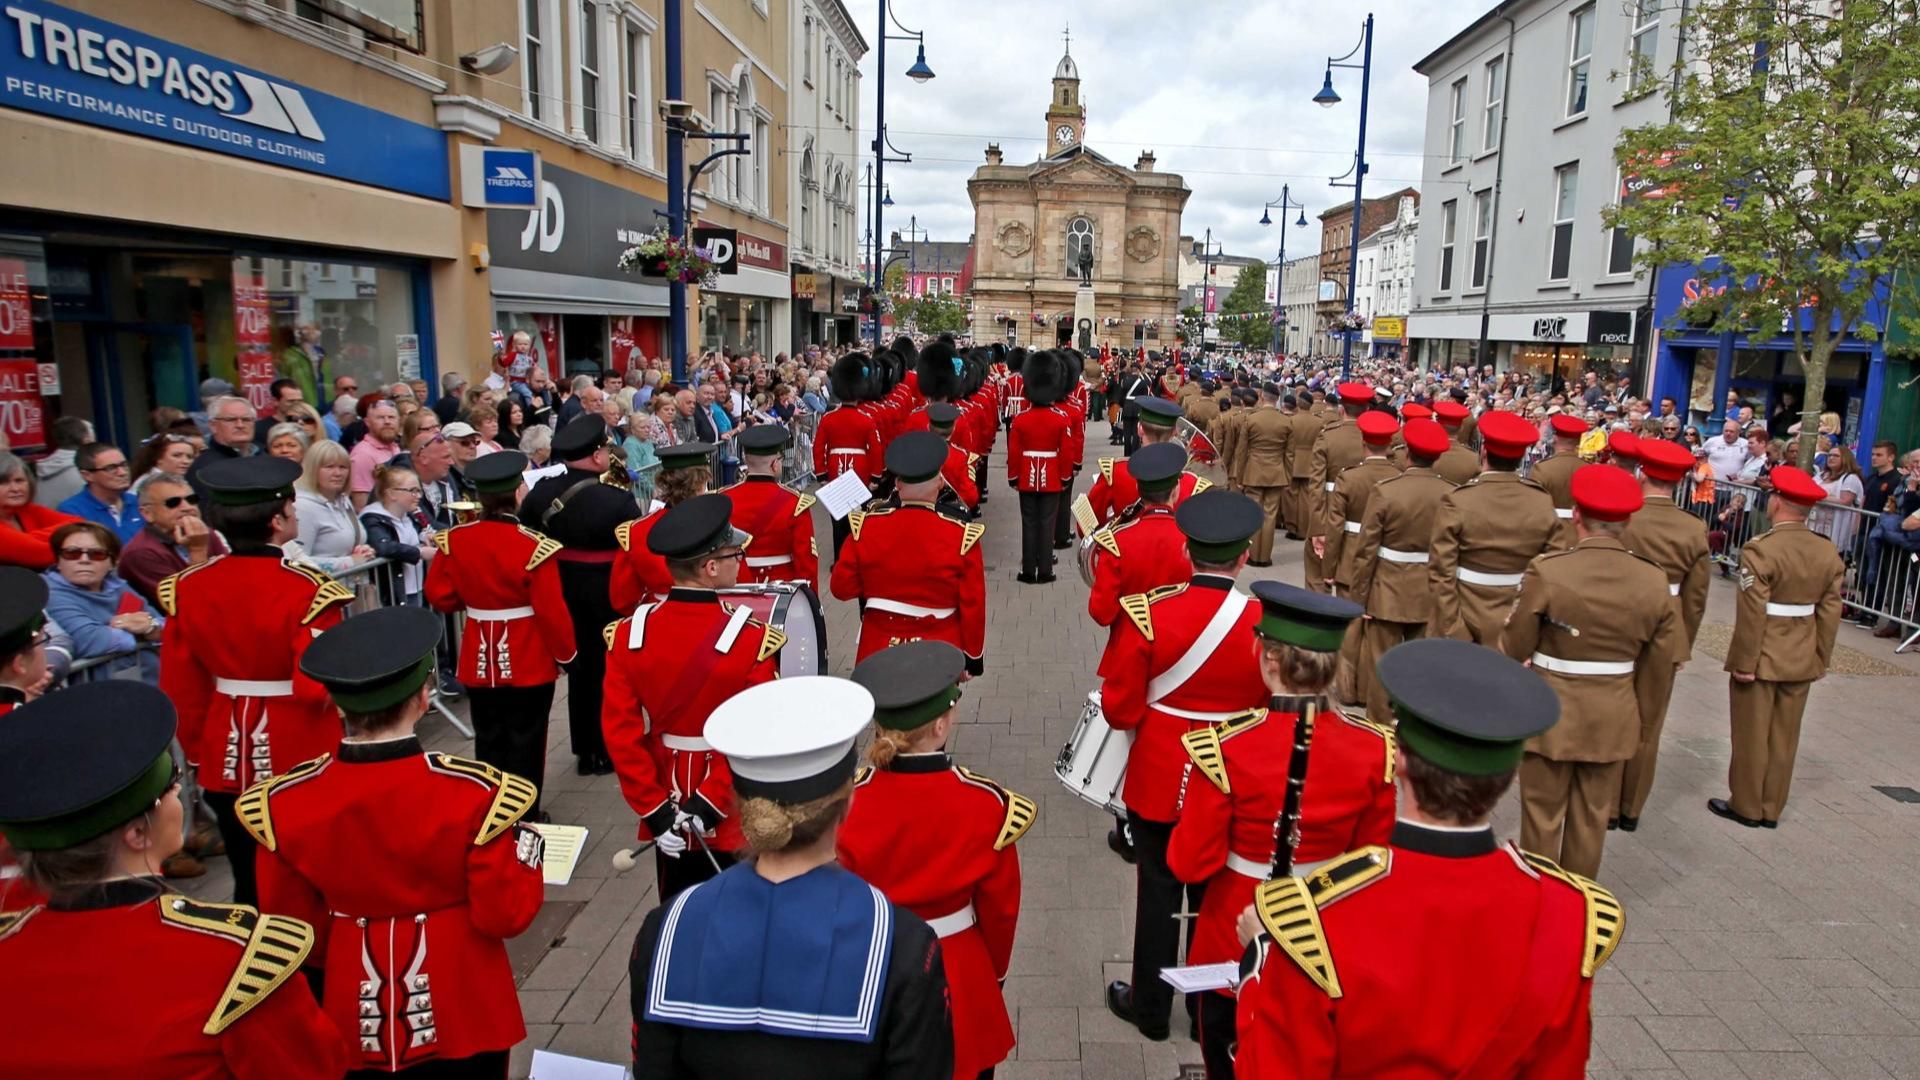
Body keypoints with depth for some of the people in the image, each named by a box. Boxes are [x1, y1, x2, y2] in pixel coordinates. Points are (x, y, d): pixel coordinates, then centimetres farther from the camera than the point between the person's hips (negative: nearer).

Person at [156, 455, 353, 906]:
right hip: (303, 759, -5)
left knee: (248, 878, 16)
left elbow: (181, 688, 5)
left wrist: (198, 751, 17)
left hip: (227, 759, 5)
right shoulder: (307, 589, -19)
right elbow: (317, 688, -23)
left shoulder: (189, 587, -2)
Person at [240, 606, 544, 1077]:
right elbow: (506, 915, -18)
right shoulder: (473, 792, -24)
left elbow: (290, 924, -1)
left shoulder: (285, 803, -14)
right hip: (461, 1013, -2)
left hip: (353, 1020, 3)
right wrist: (524, 844, -3)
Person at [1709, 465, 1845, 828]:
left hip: (1761, 660, -5)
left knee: (1752, 735, 7)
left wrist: (1743, 663, -13)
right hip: (1801, 661, 6)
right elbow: (1829, 614, 3)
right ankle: (1772, 809, 24)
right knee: (1784, 736, 14)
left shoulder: (1760, 550, -19)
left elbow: (1752, 616, -19)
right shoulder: (1829, 554, 0)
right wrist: (1821, 659, 12)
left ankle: (1746, 806, 17)